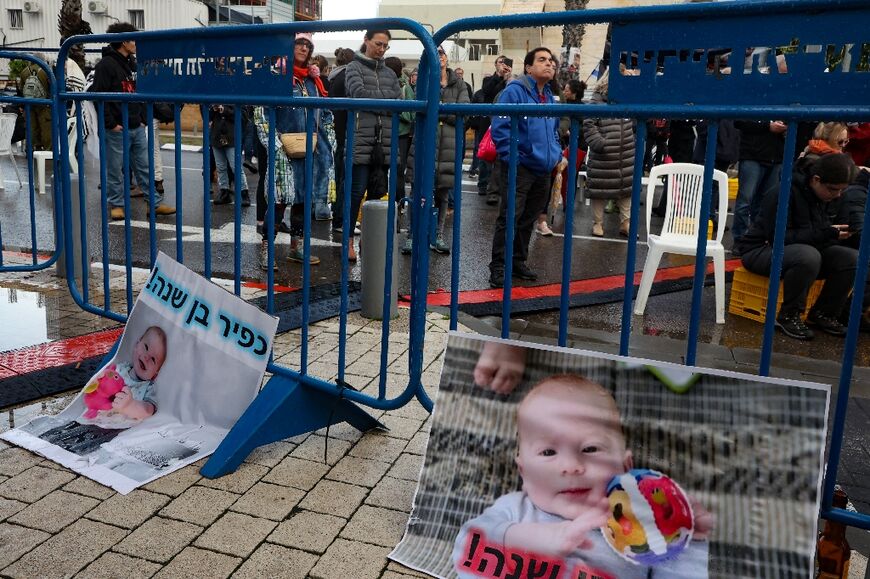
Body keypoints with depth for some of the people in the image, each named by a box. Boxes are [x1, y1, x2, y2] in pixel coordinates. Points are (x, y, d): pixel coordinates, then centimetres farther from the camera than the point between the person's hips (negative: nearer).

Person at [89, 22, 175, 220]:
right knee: (115, 169, 3)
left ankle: (155, 203, 12)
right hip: (117, 130, -7)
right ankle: (116, 204, 14)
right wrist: (110, 123, -16)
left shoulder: (132, 64, 16)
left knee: (144, 167, 9)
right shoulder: (106, 64, -9)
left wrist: (143, 118, 12)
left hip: (137, 128, 7)